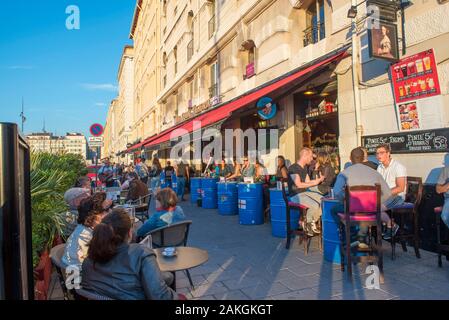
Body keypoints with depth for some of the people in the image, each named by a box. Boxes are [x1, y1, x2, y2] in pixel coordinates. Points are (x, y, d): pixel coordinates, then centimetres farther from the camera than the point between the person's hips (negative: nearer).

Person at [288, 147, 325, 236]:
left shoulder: (304, 167, 14)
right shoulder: (293, 168, -15)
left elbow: (307, 182, 14)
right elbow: (298, 185, -21)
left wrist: (318, 179, -1)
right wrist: (314, 183, -13)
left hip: (305, 192, 9)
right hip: (296, 195, -9)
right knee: (315, 205, -27)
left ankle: (312, 222, 10)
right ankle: (305, 222, -1)